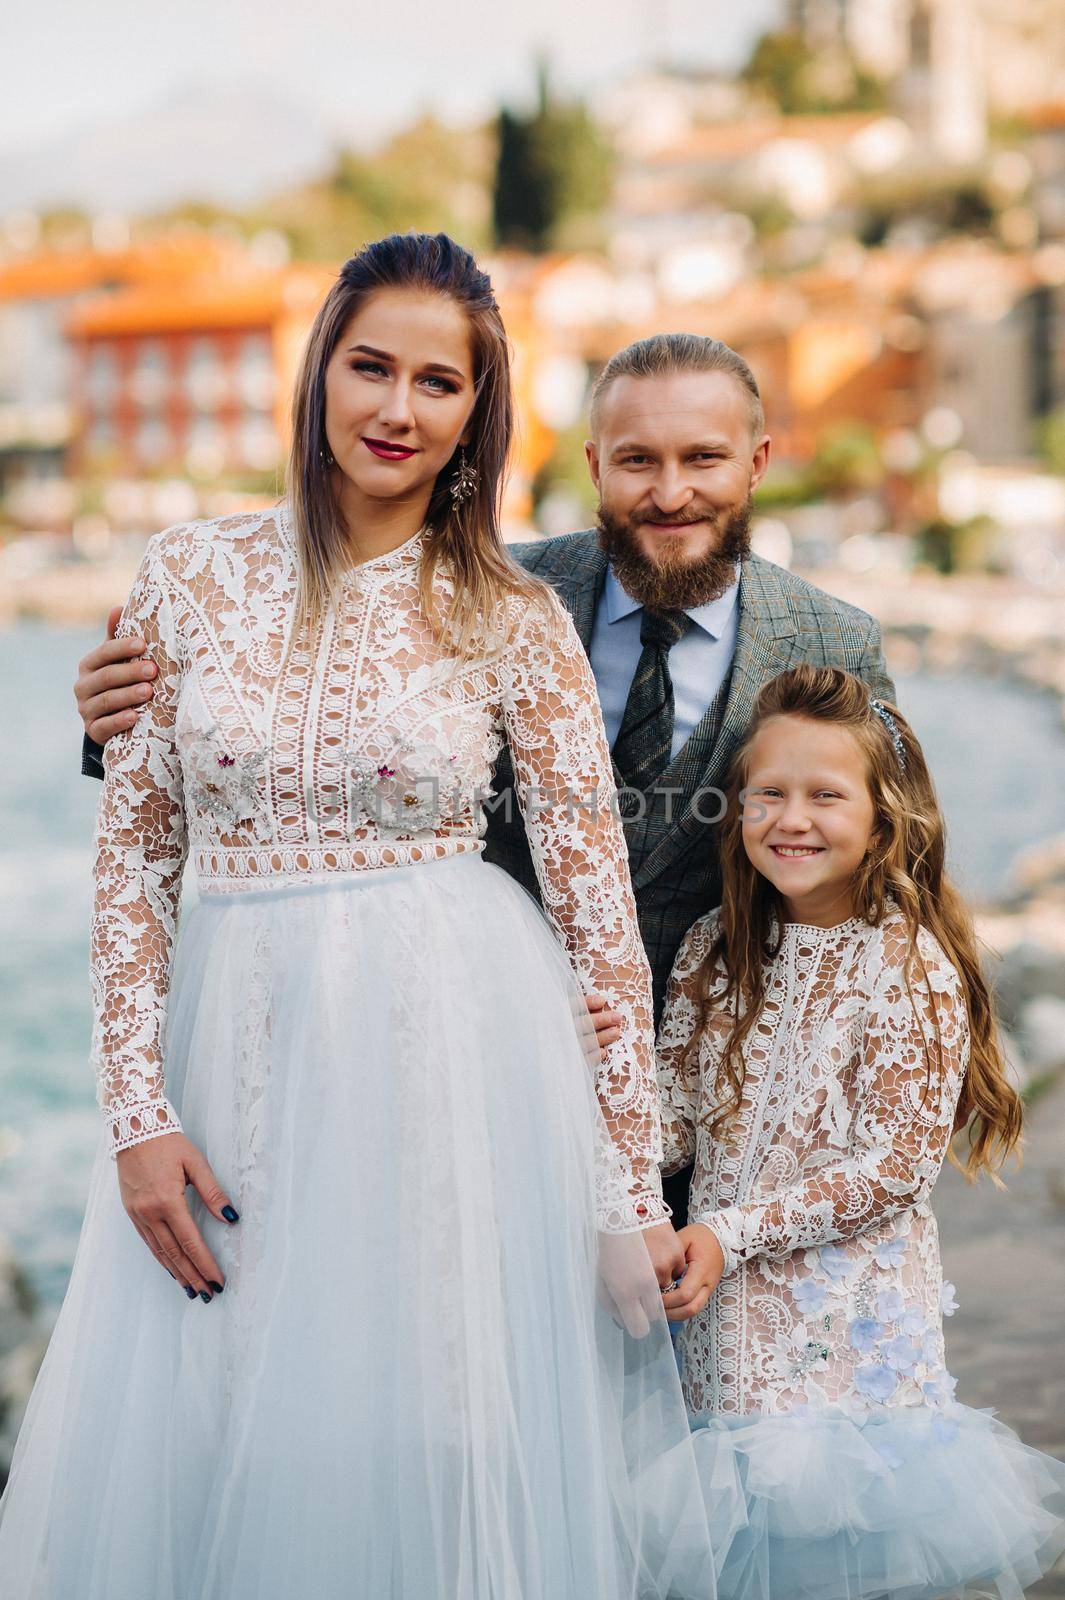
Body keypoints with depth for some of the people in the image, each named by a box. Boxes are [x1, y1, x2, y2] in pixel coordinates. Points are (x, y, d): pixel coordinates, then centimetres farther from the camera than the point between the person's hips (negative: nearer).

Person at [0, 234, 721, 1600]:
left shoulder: (515, 623, -1)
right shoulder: (193, 576, 3)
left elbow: (597, 906, 0)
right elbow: (134, 849, 4)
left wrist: (634, 1196, -2)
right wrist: (137, 1109, -4)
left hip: (453, 1056, -2)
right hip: (237, 1053, 2)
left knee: (437, 1459, 2)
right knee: (191, 1459, 6)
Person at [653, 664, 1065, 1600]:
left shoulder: (910, 962, -12)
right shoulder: (714, 949, 4)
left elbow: (899, 1161, -14)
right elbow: (678, 1126, 5)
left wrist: (736, 1231, -17)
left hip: (853, 1312, -4)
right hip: (726, 1311, 4)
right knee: (737, 1522, 10)